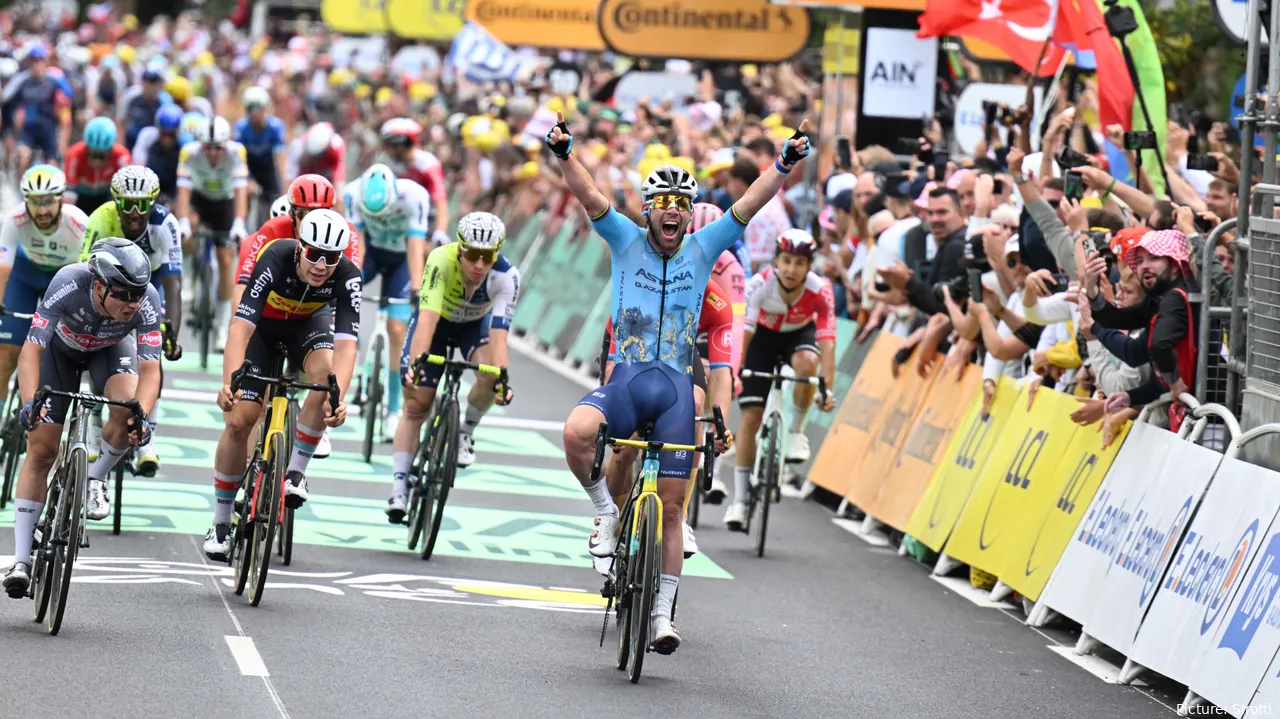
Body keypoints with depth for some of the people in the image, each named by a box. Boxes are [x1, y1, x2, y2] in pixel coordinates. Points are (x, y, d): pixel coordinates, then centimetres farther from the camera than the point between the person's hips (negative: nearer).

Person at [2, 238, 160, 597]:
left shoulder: (147, 301, -35)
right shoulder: (69, 284, -40)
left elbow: (150, 369, -35)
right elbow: (32, 348, -40)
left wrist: (143, 416, -53)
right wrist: (30, 402, -54)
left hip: (110, 348, 1)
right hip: (60, 348, -1)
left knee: (129, 410, -31)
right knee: (41, 450, -8)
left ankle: (95, 480, -1)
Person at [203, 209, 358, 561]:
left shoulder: (347, 276, -32)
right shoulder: (275, 260, -37)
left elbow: (346, 344, -40)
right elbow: (241, 328, -43)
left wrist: (338, 398, -56)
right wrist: (229, 384, -58)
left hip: (308, 321, 1)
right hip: (262, 324, -1)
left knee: (327, 372, -32)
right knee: (239, 420, -11)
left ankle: (295, 472, -13)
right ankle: (220, 525, 4)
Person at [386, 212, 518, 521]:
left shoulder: (507, 276, -34)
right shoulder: (441, 260, -38)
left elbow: (498, 331, -40)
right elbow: (427, 317, -45)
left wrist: (502, 377, -55)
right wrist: (416, 360, -60)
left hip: (475, 324, 1)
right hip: (437, 320, -1)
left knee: (490, 376, -29)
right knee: (415, 406, -9)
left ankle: (466, 431, 0)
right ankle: (399, 490, -7)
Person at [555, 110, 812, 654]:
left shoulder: (702, 248, 6)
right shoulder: (627, 241, 3)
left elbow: (751, 203, -2)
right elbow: (590, 196, -10)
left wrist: (786, 163, -16)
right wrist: (563, 154, -26)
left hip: (676, 389, 1)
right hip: (625, 380, -1)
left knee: (670, 508, 3)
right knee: (576, 432, -33)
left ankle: (663, 615, 13)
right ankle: (606, 511, -6)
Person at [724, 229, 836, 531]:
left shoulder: (819, 291, -30)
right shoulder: (759, 285, -31)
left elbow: (827, 342, -33)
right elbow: (743, 333, -31)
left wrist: (827, 389, -41)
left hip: (800, 333, 0)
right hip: (763, 336, 0)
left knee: (806, 362, -36)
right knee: (751, 415, -8)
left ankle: (797, 431, -11)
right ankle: (739, 500, -1)